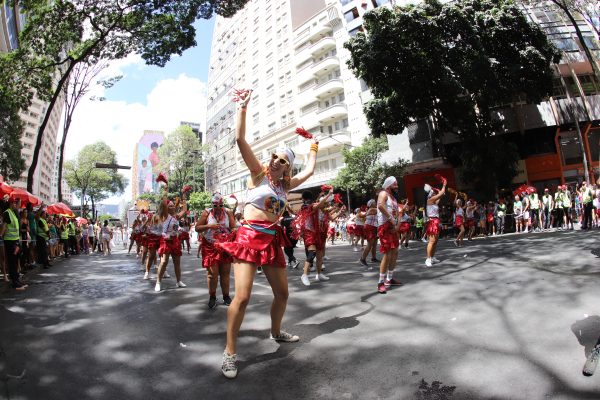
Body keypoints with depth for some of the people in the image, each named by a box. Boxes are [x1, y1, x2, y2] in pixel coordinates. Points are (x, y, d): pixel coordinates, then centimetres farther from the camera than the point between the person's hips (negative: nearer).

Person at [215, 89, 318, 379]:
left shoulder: (285, 185, 13)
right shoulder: (258, 173, -1)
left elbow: (309, 171, 28)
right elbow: (240, 140, -10)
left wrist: (313, 148, 37)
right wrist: (243, 107, -10)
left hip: (272, 240, 6)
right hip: (249, 237, -6)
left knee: (282, 293, 15)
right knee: (242, 297, -14)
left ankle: (276, 332, 41)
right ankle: (230, 352, 2)